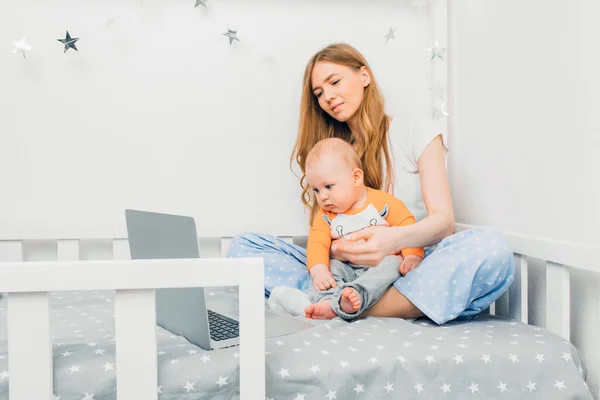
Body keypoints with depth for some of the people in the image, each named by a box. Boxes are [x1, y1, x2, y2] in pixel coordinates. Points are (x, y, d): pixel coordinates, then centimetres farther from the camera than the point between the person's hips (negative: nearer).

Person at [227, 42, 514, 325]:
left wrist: (394, 238, -30)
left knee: (490, 246, -33)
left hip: (411, 270, -2)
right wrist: (335, 249, -20)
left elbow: (444, 220, -7)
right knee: (244, 245, -13)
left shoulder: (414, 131, 5)